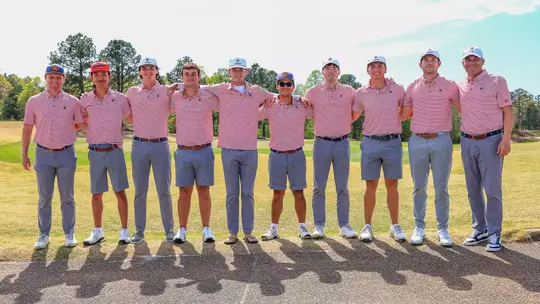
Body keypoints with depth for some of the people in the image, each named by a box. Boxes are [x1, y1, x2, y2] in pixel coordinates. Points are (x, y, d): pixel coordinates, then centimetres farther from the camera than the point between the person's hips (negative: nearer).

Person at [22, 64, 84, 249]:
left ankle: (69, 234, 16)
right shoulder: (34, 101, 4)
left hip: (66, 154, 0)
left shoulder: (73, 102, 2)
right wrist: (24, 154, 4)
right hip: (43, 154, 1)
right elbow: (27, 128, 7)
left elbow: (83, 125, 5)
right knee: (44, 198, 7)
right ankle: (44, 235, 17)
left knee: (67, 197, 6)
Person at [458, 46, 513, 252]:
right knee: (473, 189, 9)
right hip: (467, 142, 5)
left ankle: (494, 234, 7)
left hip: (491, 141, -4)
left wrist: (506, 139, -13)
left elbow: (508, 111, -6)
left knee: (492, 190, -3)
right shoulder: (459, 87, 11)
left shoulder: (497, 81, -1)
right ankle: (480, 229, 21)